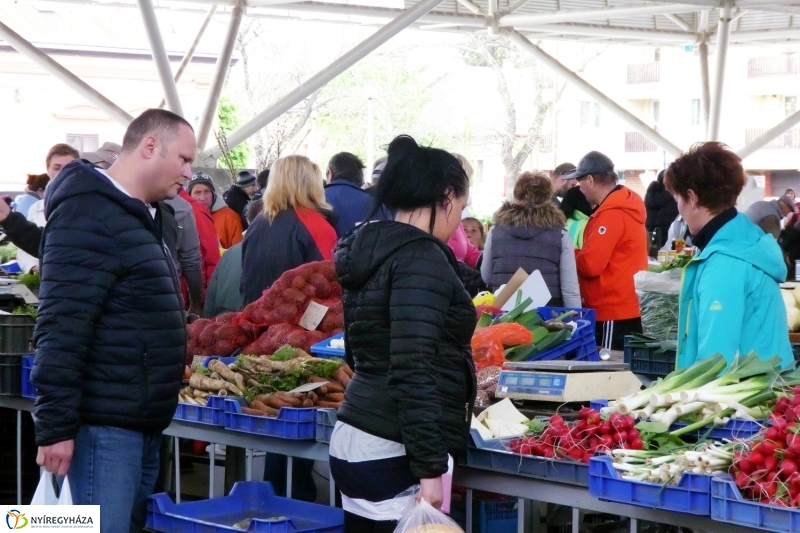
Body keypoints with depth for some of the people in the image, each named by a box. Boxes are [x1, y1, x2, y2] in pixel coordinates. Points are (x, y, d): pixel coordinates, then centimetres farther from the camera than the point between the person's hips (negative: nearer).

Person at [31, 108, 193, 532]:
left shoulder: (138, 216, 18)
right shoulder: (89, 214, -14)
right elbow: (61, 328, -20)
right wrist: (55, 425, -23)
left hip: (142, 422, 10)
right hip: (104, 425, -10)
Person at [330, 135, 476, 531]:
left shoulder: (371, 252, 14)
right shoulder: (422, 259, -13)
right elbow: (413, 369, -21)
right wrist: (430, 469, -21)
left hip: (353, 440, 9)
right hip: (392, 455, -9)